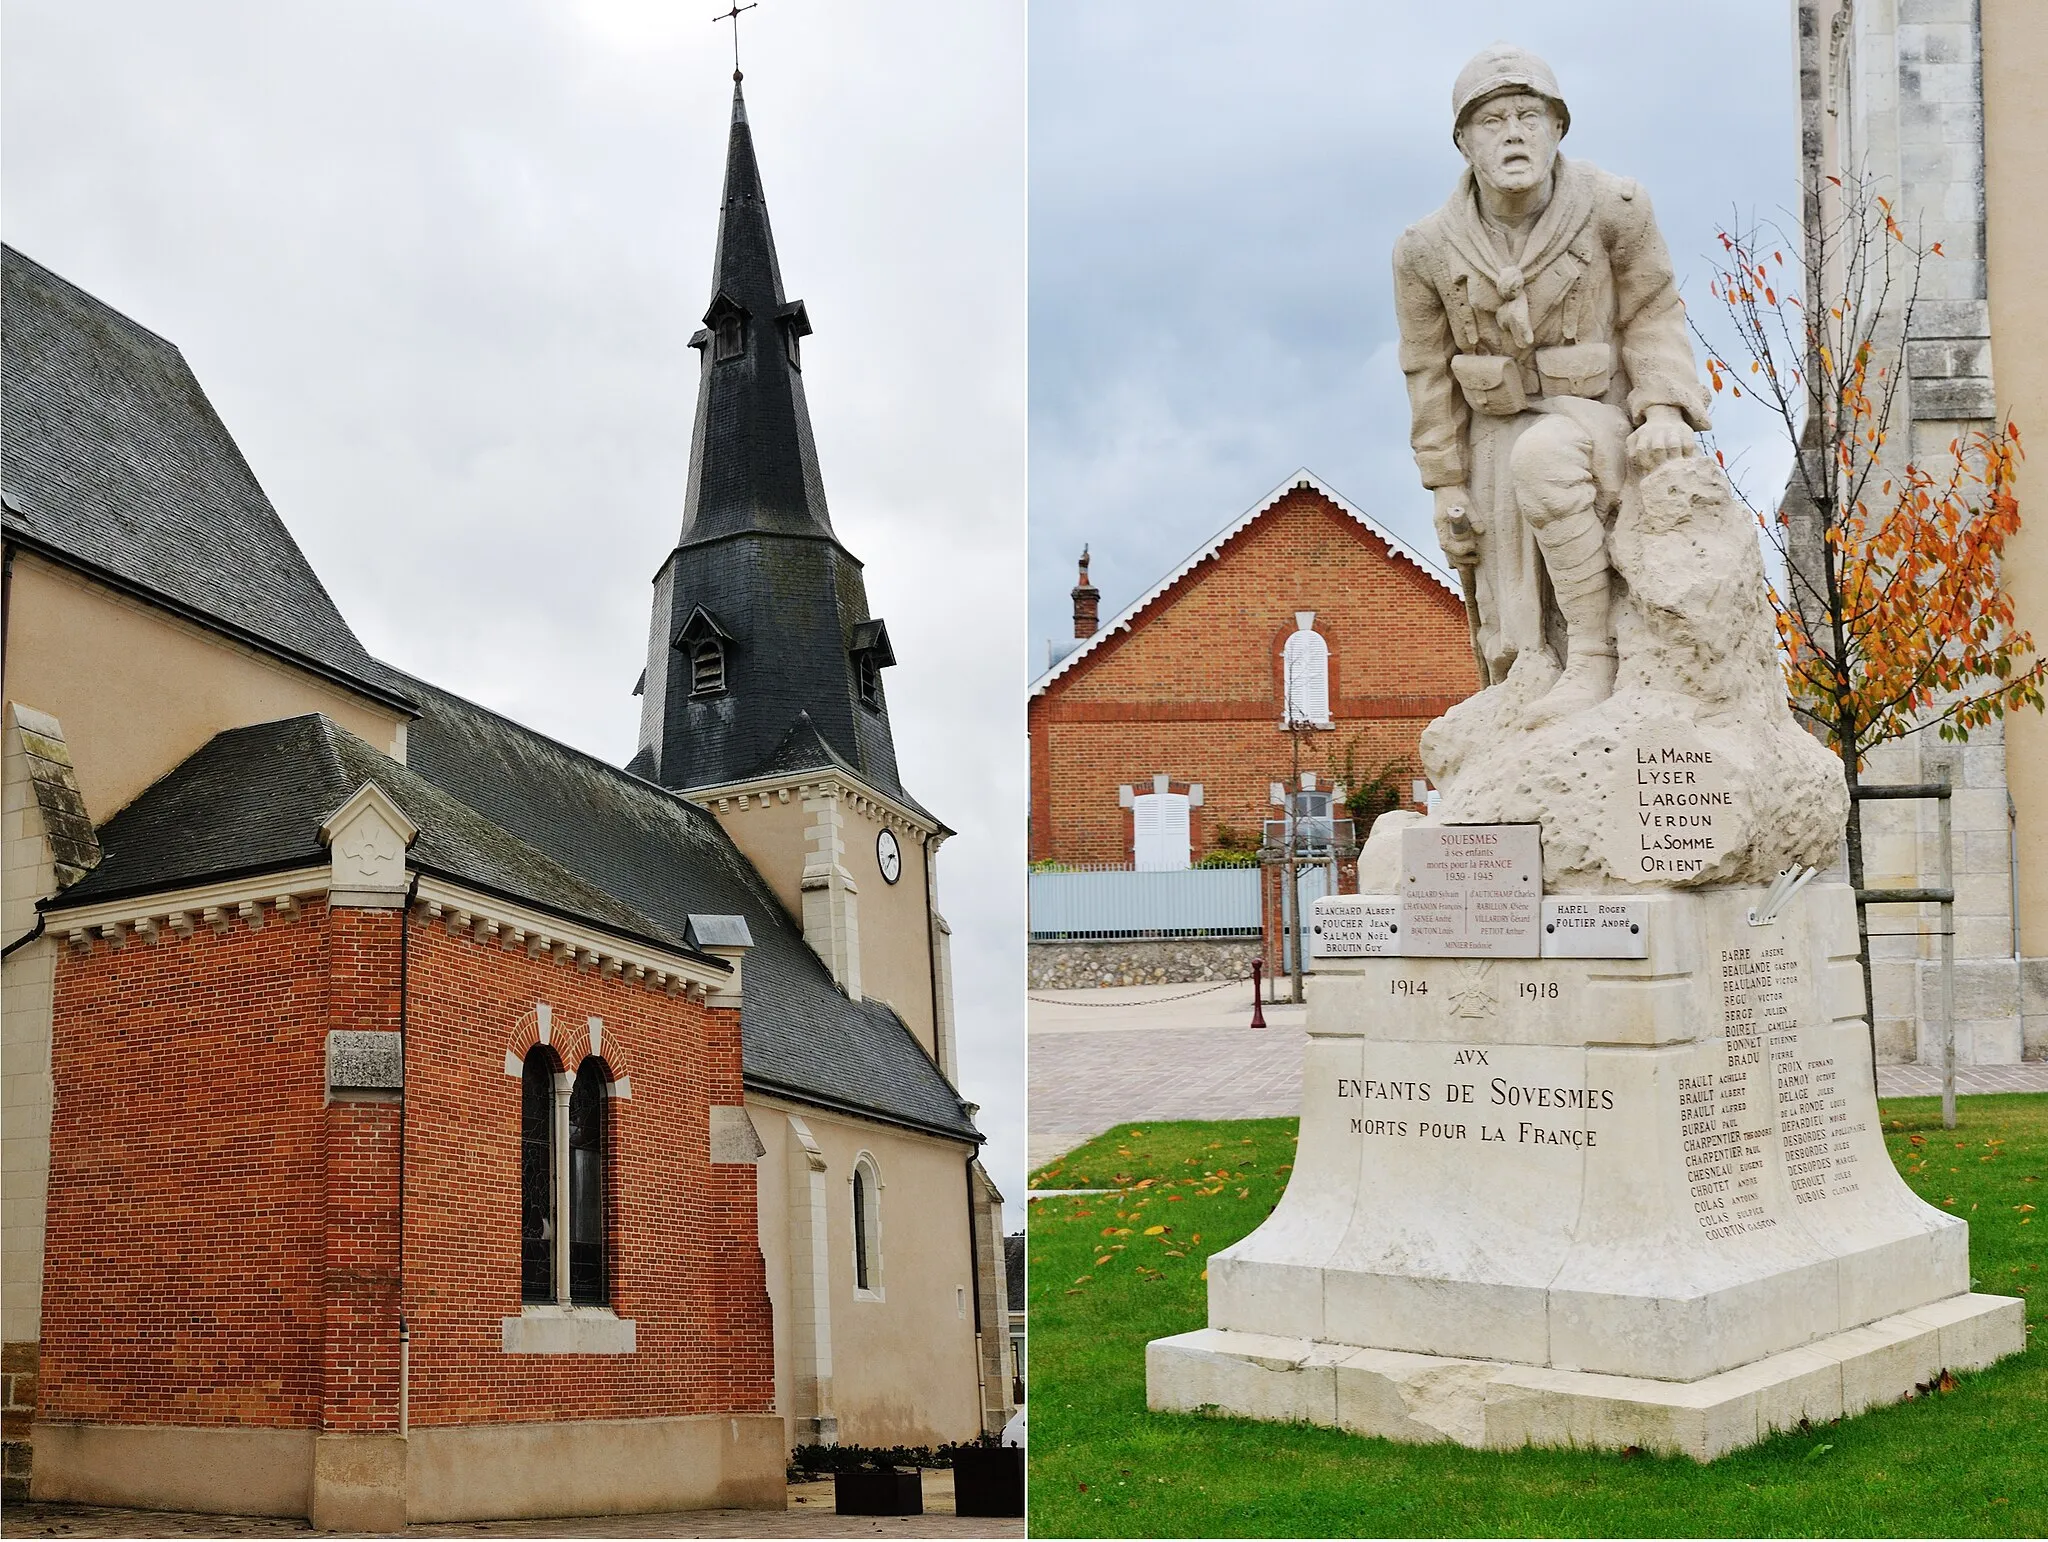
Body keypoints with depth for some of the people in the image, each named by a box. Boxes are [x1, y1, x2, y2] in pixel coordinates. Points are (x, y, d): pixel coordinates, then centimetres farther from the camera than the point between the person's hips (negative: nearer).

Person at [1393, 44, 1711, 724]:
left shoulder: (1614, 208, -13)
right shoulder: (1425, 251, -8)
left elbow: (1652, 317, -3)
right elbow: (1430, 372, 2)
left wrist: (1665, 408, -18)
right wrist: (1447, 484, 1)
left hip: (1601, 419, -3)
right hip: (1500, 433, 3)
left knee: (1541, 455, -38)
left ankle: (1596, 658, -29)